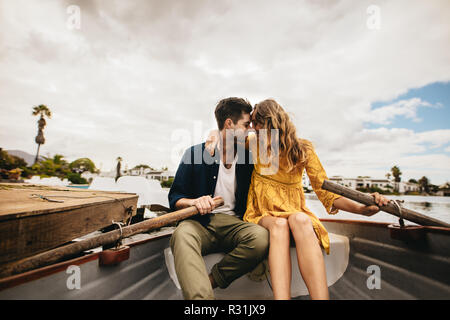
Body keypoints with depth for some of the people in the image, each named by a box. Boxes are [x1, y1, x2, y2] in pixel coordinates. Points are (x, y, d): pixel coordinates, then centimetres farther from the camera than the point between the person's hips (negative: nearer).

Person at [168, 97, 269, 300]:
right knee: (182, 234, -35)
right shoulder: (195, 153, 2)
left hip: (233, 224, 2)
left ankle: (209, 281, -16)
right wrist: (195, 202, -19)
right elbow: (174, 199, 2)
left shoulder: (249, 158, 10)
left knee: (261, 236, -30)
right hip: (200, 223, -2)